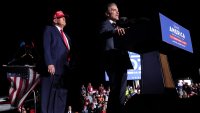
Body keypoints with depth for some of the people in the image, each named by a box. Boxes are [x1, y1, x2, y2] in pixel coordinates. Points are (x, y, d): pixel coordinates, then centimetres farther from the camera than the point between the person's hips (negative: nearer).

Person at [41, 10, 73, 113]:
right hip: (53, 67, -7)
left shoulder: (66, 36, 30)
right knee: (49, 96, -7)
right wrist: (49, 63, -18)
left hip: (64, 70, 7)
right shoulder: (49, 29, 9)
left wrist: (69, 67, 11)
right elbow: (46, 47, -5)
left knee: (61, 97, 5)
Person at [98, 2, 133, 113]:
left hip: (121, 61, 8)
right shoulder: (105, 24, 2)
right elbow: (103, 33, -21)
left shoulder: (118, 27, 27)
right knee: (116, 89, -13)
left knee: (120, 90, 9)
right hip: (113, 61, -8)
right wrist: (115, 31, -41)